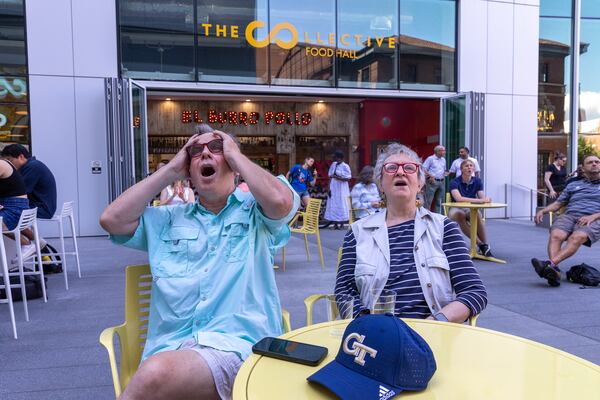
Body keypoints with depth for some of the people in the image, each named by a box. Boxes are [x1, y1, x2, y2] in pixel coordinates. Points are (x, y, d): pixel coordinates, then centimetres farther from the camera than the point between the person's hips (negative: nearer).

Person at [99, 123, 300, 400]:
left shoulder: (255, 210, 9)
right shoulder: (168, 219, 20)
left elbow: (281, 201, -14)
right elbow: (112, 219, 7)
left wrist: (236, 154, 1)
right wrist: (172, 169, 10)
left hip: (236, 343, -3)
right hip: (169, 347, 3)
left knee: (157, 373, -32)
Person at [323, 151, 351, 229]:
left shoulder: (345, 166, -8)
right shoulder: (333, 164, 8)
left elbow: (347, 178, -11)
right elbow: (330, 177, 9)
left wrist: (337, 177, -19)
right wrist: (329, 188, 2)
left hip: (341, 189, -5)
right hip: (333, 188, 5)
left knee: (341, 205, 0)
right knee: (333, 205, 4)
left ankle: (341, 224, 8)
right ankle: (335, 223, 11)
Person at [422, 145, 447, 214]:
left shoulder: (443, 160, 17)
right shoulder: (430, 159, -5)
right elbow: (423, 169, -9)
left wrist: (445, 174, 5)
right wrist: (430, 176, -18)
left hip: (441, 182, 7)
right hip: (432, 182, -7)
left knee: (438, 201, 11)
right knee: (428, 201, -7)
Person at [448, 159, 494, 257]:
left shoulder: (477, 181, 6)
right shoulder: (454, 182, -9)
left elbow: (482, 197, -4)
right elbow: (458, 198, -26)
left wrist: (486, 199, -30)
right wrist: (478, 200, -32)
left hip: (471, 209, 3)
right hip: (456, 209, -2)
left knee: (477, 214, -34)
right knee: (460, 215, -38)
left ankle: (485, 245, -28)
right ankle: (481, 245, -36)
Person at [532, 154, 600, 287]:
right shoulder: (573, 185, 32)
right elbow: (558, 203, 27)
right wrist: (543, 210, 7)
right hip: (569, 215, 2)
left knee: (577, 237, -37)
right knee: (556, 235, -33)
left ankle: (550, 264, -55)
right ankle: (554, 271, -51)